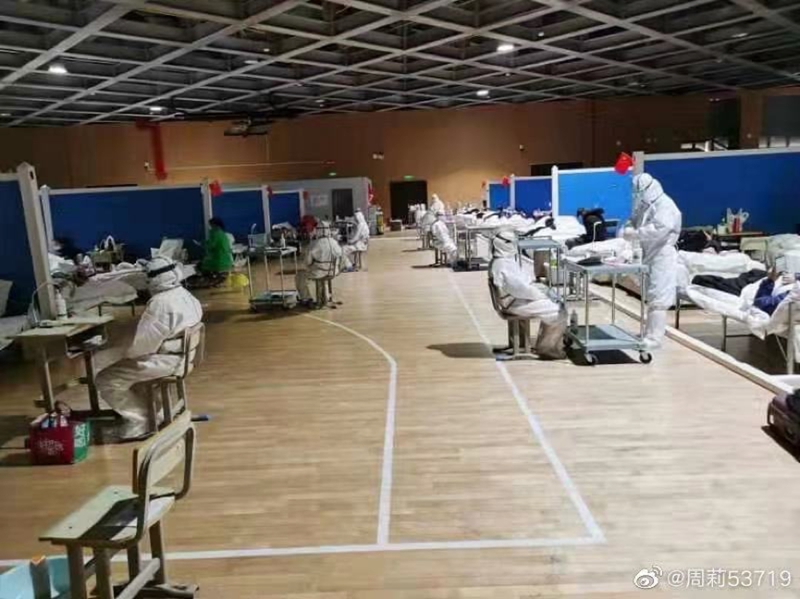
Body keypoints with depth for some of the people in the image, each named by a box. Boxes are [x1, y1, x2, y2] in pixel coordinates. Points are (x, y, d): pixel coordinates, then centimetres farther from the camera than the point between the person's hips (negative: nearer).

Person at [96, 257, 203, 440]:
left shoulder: (160, 303, -23)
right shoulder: (186, 296, 6)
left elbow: (144, 341, -23)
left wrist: (126, 354, -2)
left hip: (164, 360, -10)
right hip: (180, 355, 10)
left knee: (106, 380, -3)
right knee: (123, 370, 26)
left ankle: (139, 421, 3)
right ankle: (145, 411, 24)